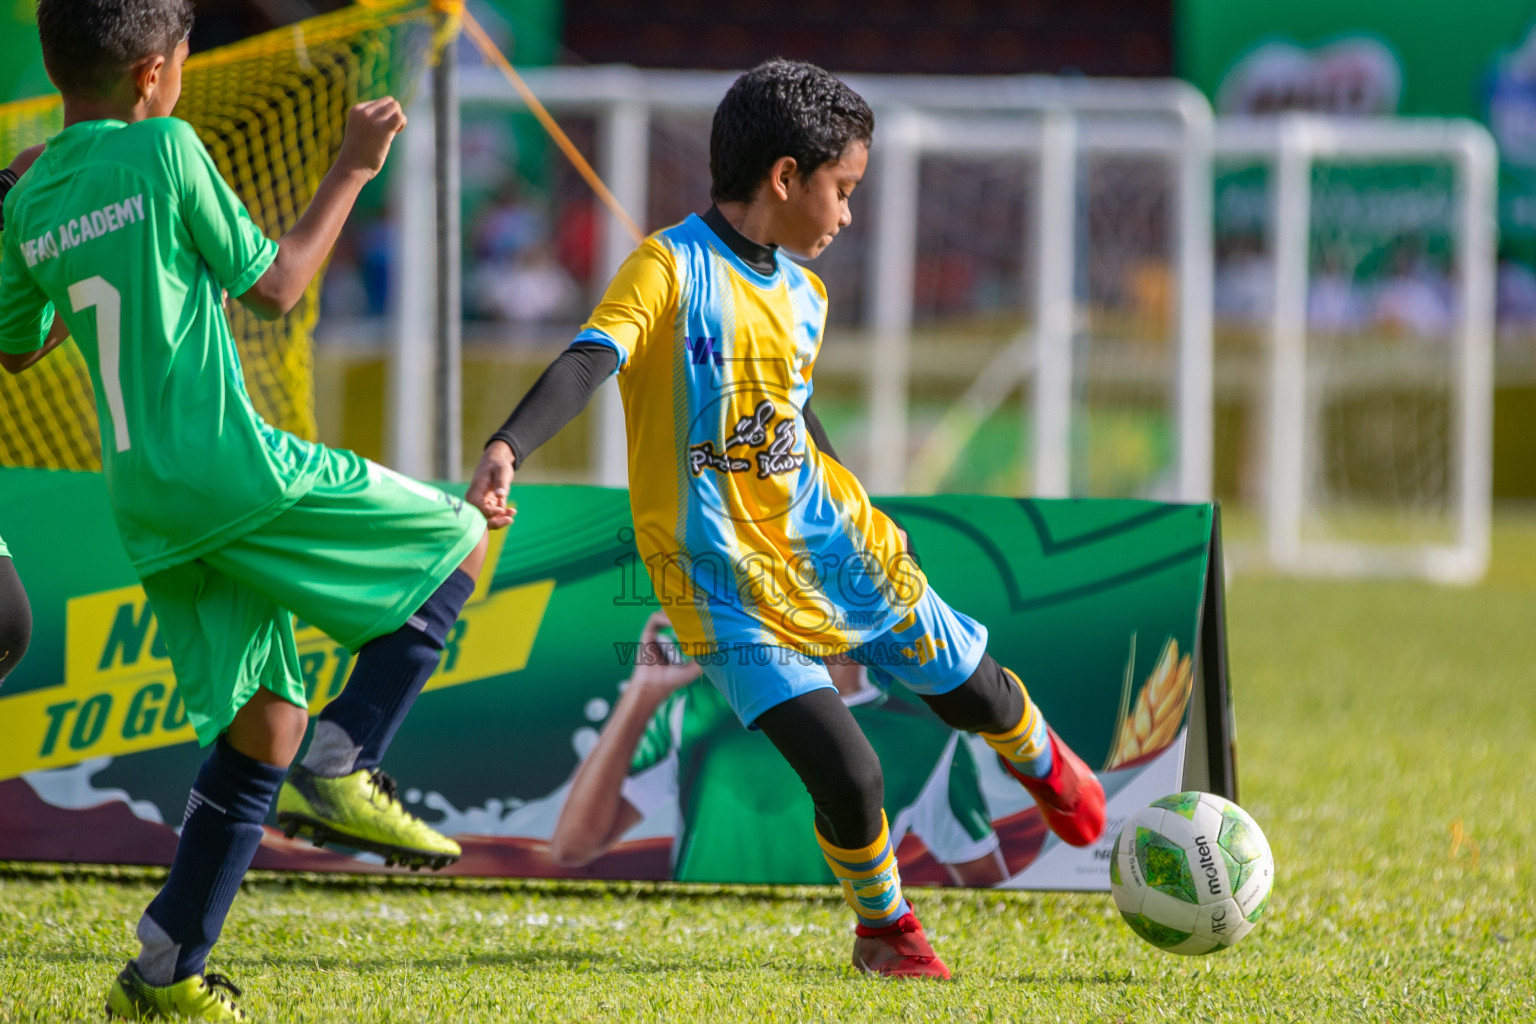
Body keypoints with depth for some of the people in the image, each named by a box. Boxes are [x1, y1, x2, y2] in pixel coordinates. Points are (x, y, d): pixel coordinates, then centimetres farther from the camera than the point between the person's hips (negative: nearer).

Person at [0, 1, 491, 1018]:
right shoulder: (164, 149, -8)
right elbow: (273, 286, -2)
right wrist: (354, 170, 7)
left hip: (146, 506, 7)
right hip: (231, 466, -7)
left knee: (263, 724, 14)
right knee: (455, 542, 6)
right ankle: (342, 763, -10)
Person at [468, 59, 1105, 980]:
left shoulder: (804, 296, 7)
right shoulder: (671, 269, -16)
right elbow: (588, 361, -30)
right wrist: (508, 449, -46)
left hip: (827, 546, 7)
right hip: (730, 590, -7)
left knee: (969, 693, 18)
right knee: (848, 777, -15)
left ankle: (1042, 760, 55)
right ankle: (885, 929, 15)